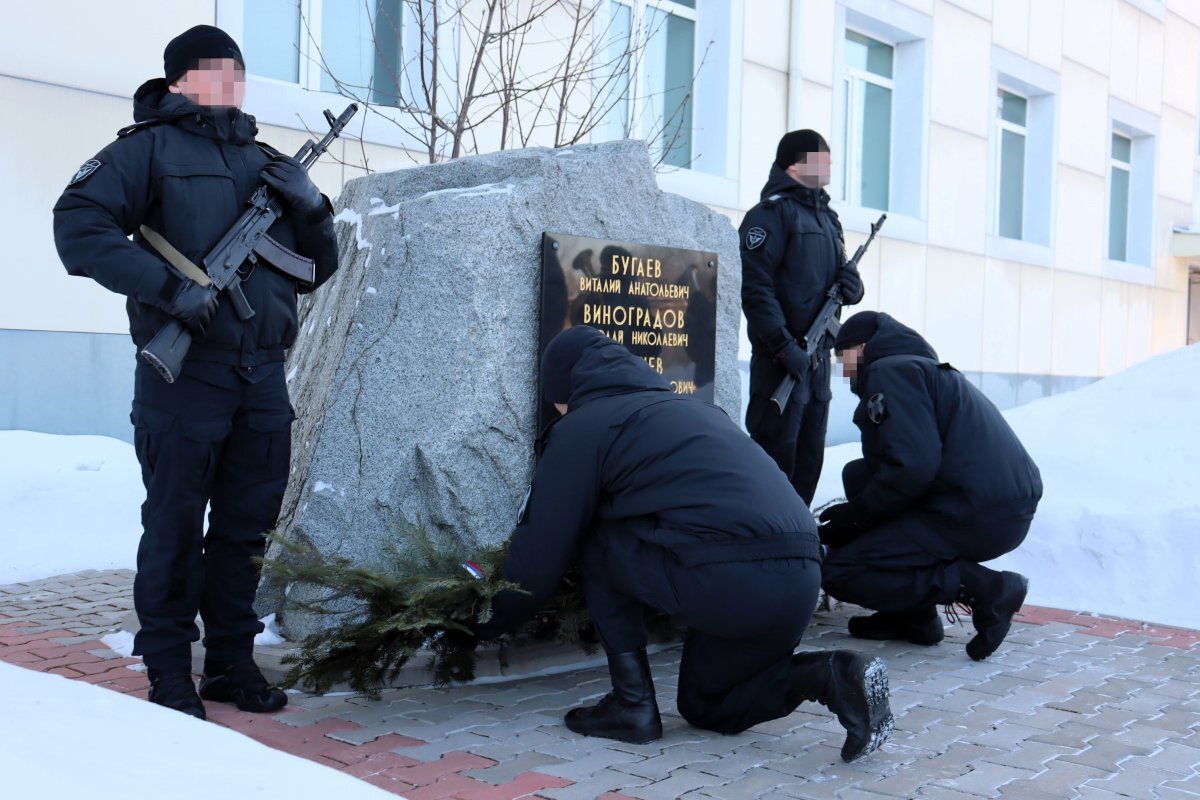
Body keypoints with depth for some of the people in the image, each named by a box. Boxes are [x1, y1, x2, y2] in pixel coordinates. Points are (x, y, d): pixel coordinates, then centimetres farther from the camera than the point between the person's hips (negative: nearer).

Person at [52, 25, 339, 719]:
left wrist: (314, 208, -2)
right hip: (185, 373, -5)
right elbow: (78, 223, -10)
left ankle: (233, 660, 22)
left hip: (263, 377, 5)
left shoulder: (270, 164, 18)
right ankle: (170, 674, 12)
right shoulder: (151, 147, 2)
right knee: (175, 526, 1)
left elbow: (318, 270, 19)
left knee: (248, 526, 10)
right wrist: (168, 288, -18)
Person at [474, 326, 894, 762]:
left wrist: (489, 623, 29)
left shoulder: (582, 426, 8)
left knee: (594, 542, 18)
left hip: (726, 581, -8)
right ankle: (825, 676, 5)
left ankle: (632, 702, 13)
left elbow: (539, 555, 11)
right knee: (705, 706, 28)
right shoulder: (689, 406, 30)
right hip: (800, 583, 8)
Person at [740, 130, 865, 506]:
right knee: (776, 449, -8)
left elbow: (841, 273, 27)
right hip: (782, 357, -8)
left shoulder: (827, 217, 19)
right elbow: (755, 287, -17)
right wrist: (784, 347, -22)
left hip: (818, 354, 8)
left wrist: (851, 284, 1)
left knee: (809, 454, 12)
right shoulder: (770, 213, -7)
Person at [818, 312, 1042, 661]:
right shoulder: (926, 371, 26)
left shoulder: (890, 371, -5)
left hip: (978, 518, -10)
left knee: (838, 573, -7)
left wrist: (855, 516, -6)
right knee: (858, 474, 21)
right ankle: (912, 614, 14)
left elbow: (912, 467, -19)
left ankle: (982, 589, -9)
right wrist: (856, 511, 31)